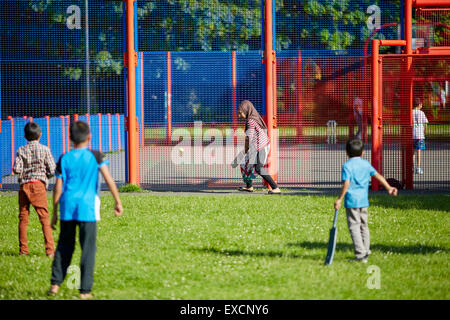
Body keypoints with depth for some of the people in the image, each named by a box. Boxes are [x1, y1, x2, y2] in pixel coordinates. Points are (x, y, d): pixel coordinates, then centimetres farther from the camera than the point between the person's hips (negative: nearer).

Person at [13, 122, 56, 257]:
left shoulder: (21, 150, 3)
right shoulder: (44, 149, 0)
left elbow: (16, 169, -7)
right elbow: (52, 170, -3)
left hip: (24, 185, 2)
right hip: (39, 184, -2)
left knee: (23, 218, 9)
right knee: (44, 218, -2)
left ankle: (23, 250, 10)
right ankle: (50, 250, -8)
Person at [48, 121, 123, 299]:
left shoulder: (64, 159, 4)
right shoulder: (96, 156, -2)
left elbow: (58, 188, 4)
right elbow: (109, 179, -8)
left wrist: (54, 213, 11)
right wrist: (118, 202, -2)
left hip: (68, 206, 3)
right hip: (88, 207, -3)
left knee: (64, 246, 15)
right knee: (88, 249, 2)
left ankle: (55, 284, 12)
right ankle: (85, 290, 0)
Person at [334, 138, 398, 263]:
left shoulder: (347, 165, -7)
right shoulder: (366, 164, 9)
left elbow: (346, 184, -16)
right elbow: (378, 176, 12)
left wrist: (339, 199, -13)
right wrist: (389, 188, 20)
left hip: (351, 201, -6)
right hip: (364, 201, 6)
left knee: (354, 227, -4)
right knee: (364, 226, 15)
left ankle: (360, 254, -12)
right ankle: (365, 253, 19)